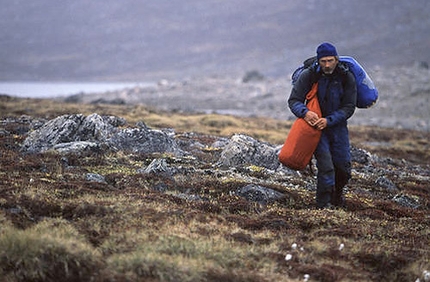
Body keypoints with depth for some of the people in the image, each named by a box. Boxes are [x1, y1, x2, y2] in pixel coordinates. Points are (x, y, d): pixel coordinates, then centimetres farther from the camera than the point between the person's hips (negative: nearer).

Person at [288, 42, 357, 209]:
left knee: (344, 167, 7)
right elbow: (293, 101, -12)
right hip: (315, 124, -2)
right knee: (325, 166, -17)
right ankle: (323, 203, -2)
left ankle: (337, 193, 37)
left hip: (337, 126, 2)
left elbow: (349, 107, -11)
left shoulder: (347, 77, -10)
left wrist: (328, 120, -26)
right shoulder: (309, 75, -13)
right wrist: (305, 112, -34)